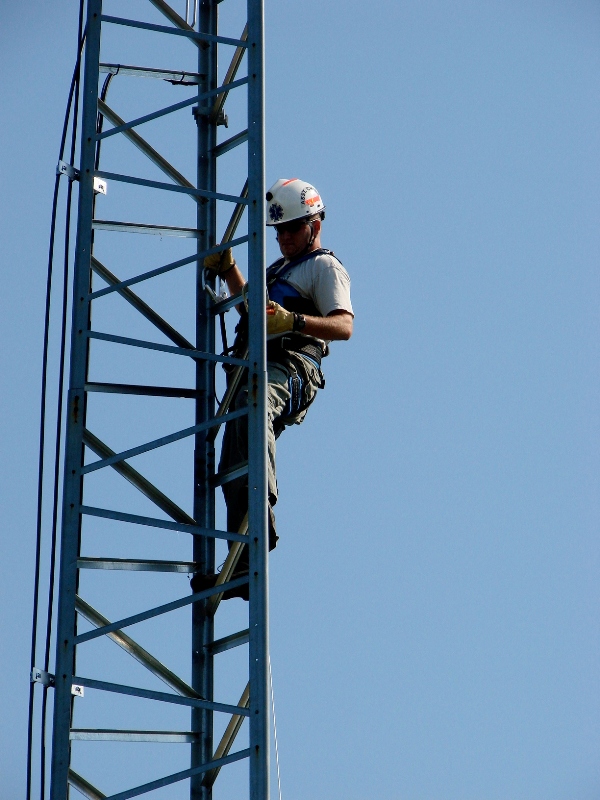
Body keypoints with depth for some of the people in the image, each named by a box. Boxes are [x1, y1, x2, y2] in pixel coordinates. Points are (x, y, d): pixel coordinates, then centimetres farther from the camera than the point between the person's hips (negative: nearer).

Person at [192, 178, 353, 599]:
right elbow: (251, 305, 53)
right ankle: (243, 565, -3)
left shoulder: (325, 266, 6)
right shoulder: (281, 268, 36)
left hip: (291, 367, -10)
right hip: (257, 370, 10)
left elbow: (343, 325, -12)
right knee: (232, 469, -1)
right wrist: (228, 268, 35)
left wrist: (293, 321, -30)